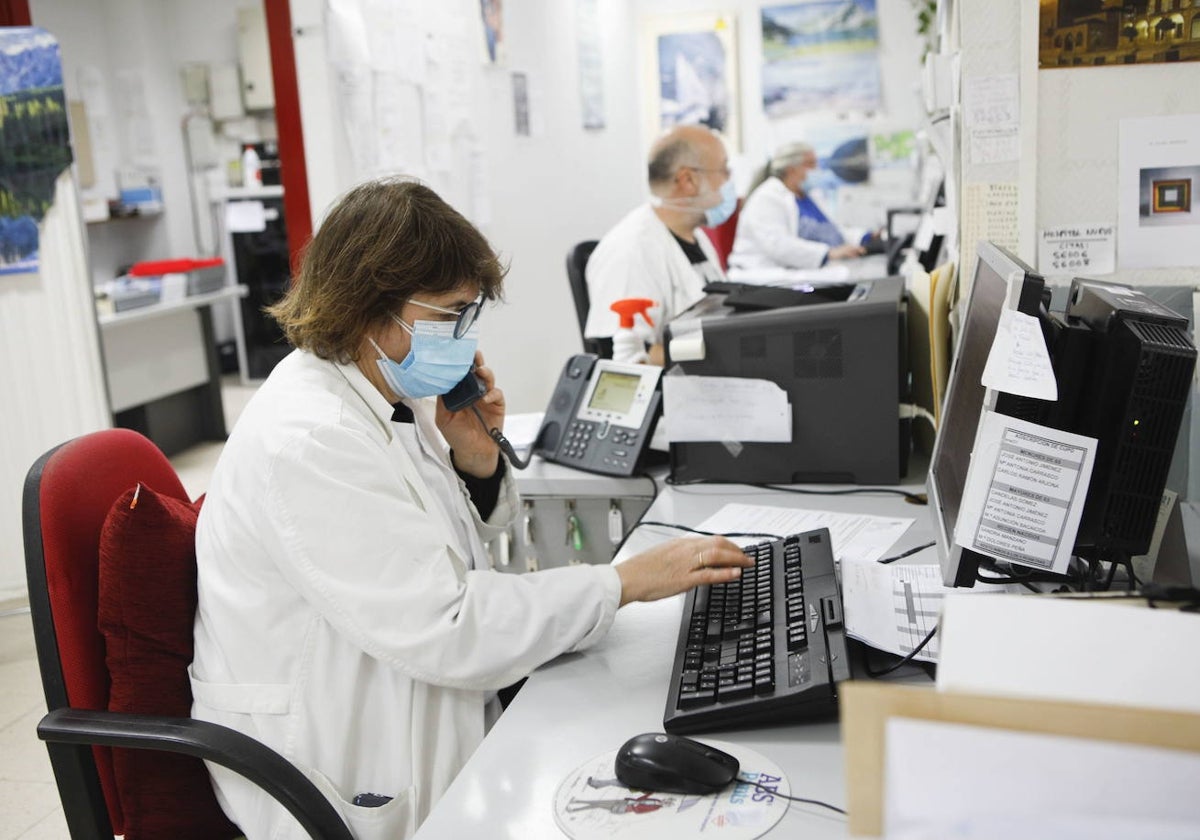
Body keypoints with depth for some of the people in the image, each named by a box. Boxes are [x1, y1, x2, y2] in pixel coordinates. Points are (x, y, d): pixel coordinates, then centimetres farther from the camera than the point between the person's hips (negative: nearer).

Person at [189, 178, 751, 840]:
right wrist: (627, 581, -23)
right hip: (344, 780, -8)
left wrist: (476, 461, -8)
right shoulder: (307, 442, -27)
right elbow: (442, 630, -29)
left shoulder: (390, 394, 1)